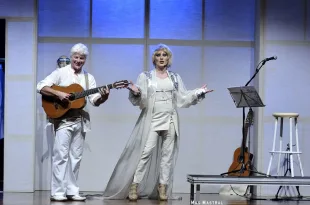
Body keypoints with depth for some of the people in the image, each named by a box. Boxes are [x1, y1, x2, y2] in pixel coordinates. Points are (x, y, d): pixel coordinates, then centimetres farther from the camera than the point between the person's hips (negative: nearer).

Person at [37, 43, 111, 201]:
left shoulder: (89, 77, 11)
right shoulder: (61, 73, -1)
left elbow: (94, 100, 4)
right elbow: (41, 87, -10)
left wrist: (103, 97, -17)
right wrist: (58, 94, -22)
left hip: (80, 120, 5)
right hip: (64, 119, -5)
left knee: (76, 156, 6)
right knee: (61, 155, -8)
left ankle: (72, 190, 11)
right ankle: (57, 192, -6)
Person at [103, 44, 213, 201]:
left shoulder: (175, 78, 11)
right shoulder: (145, 76, 3)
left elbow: (183, 98, 9)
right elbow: (139, 100, -4)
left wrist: (198, 93, -1)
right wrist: (136, 93, -25)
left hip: (170, 121, 3)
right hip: (151, 121, -3)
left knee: (167, 154, 3)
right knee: (145, 152, -12)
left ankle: (163, 189, 7)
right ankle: (134, 187, -8)